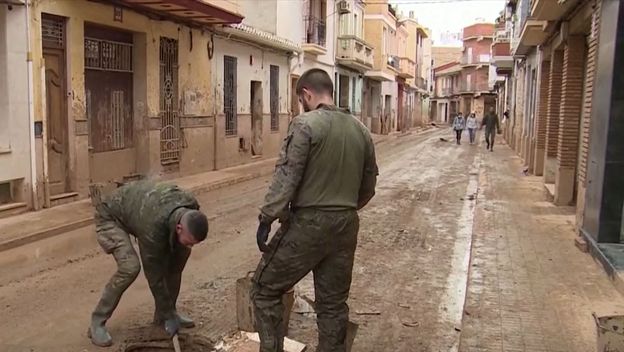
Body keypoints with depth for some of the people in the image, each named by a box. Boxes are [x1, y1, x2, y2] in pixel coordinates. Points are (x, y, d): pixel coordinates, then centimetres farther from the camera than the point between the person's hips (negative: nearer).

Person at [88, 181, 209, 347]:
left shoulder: (191, 207, -24)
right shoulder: (153, 226, -42)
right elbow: (154, 274, -30)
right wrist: (168, 314, -21)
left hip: (137, 208, 7)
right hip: (110, 217, -7)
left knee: (180, 252, -5)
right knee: (130, 267, -28)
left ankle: (162, 314, 9)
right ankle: (97, 322, -8)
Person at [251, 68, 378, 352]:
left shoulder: (305, 124, -11)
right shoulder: (360, 130, 8)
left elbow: (286, 177, -17)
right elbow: (369, 185, 14)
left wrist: (266, 218, -11)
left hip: (308, 223, -6)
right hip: (346, 226, 6)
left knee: (265, 288, 11)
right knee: (333, 302, 16)